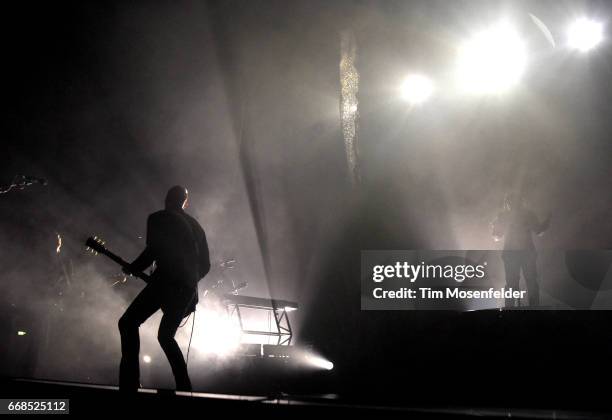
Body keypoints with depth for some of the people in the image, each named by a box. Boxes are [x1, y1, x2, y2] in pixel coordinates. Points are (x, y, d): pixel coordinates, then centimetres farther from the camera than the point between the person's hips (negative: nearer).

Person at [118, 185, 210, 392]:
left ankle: (129, 382, -15)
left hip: (166, 281, -6)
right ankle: (184, 387, 12)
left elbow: (152, 251, -8)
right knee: (166, 335, 19)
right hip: (188, 288, 6)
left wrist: (132, 269, 7)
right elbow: (205, 265, 19)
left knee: (128, 323, -1)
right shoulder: (195, 225, 23)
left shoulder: (157, 218, 6)